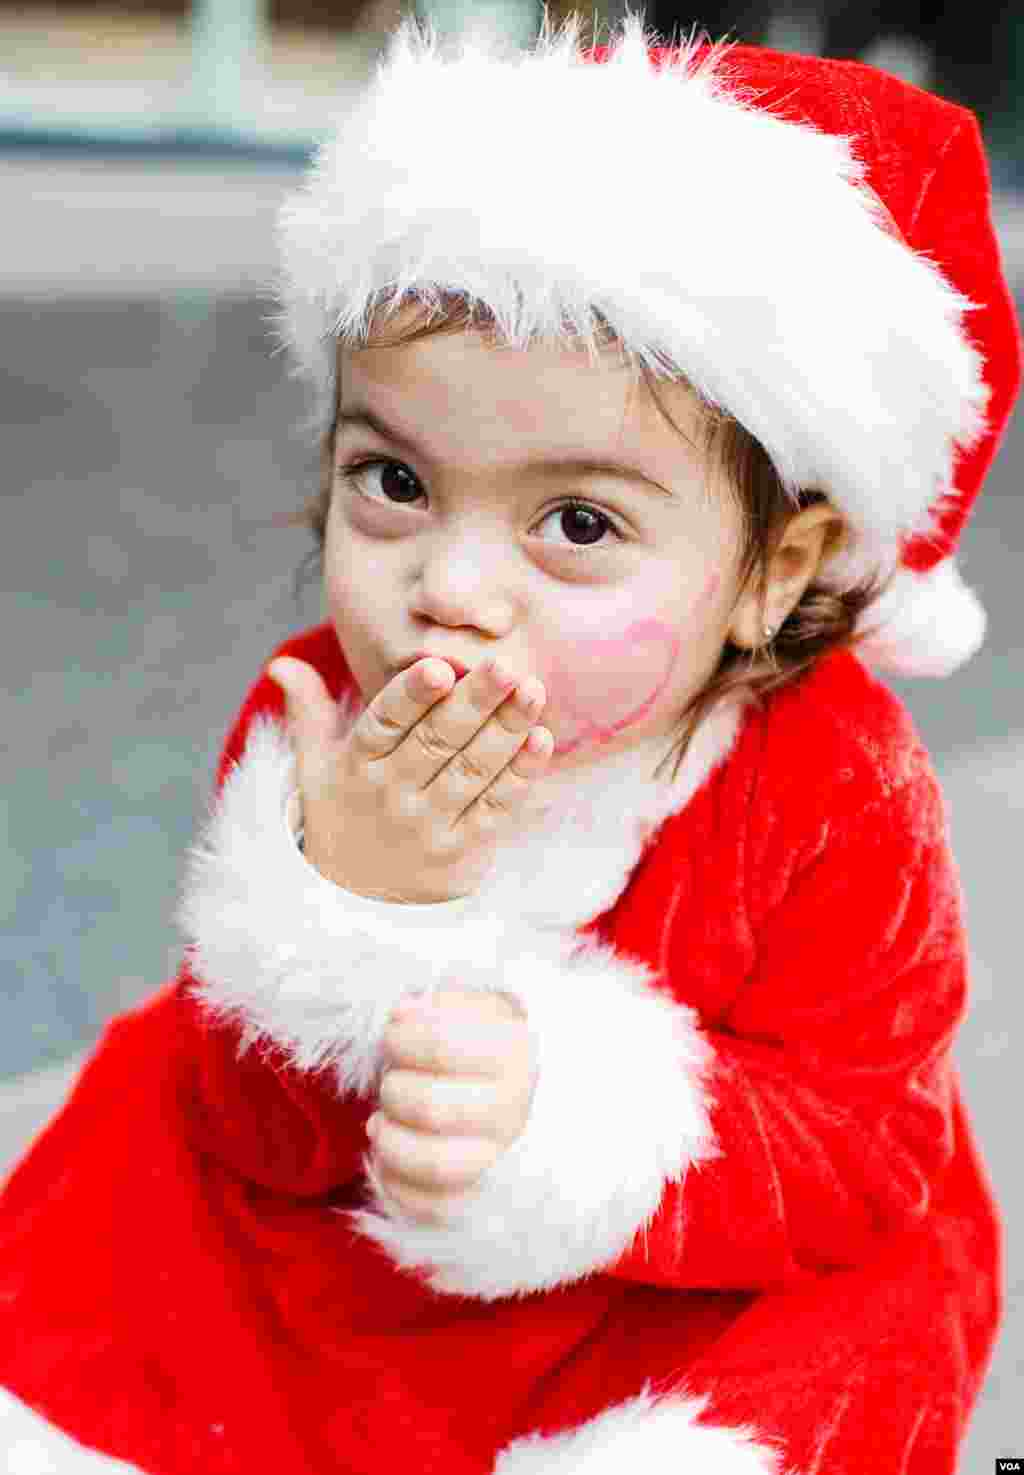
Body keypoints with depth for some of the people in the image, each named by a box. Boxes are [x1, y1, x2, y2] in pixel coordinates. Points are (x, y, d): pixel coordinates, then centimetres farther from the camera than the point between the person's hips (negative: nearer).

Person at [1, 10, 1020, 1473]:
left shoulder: (838, 788, -22)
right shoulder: (318, 725, -17)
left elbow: (870, 1148, -21)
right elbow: (254, 1137, -14)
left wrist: (573, 1119, -39)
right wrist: (340, 904, -35)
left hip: (704, 1293, -1)